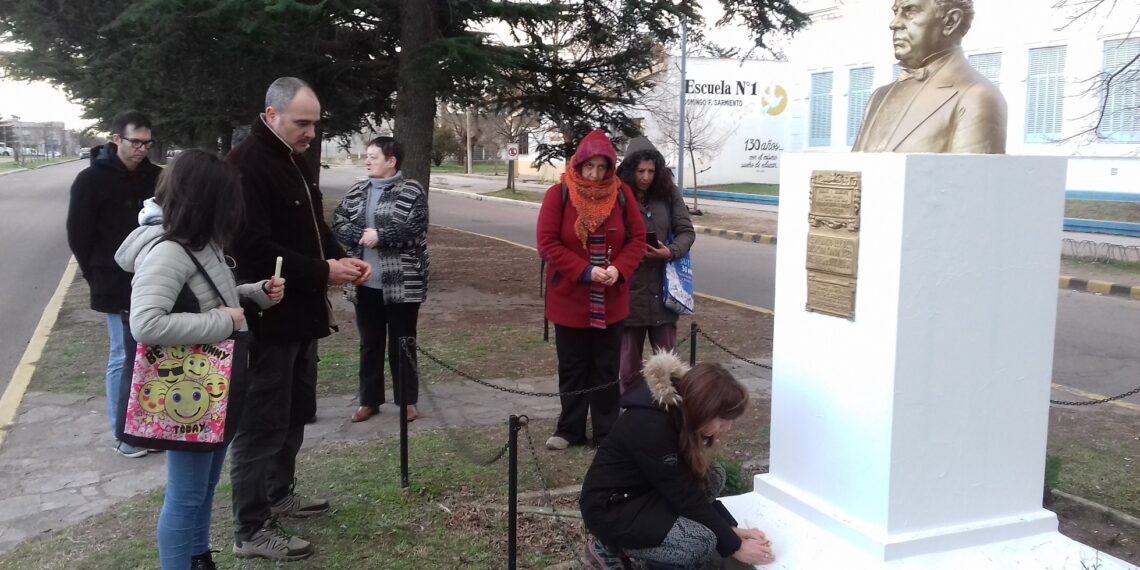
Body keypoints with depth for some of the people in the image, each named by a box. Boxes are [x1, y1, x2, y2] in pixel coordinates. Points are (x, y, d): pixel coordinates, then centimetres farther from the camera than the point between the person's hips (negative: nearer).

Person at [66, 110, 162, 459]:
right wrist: (99, 277, -1)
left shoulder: (155, 176, 3)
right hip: (117, 286, -4)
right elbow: (78, 234, -2)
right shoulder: (92, 180, -7)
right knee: (123, 357, 1)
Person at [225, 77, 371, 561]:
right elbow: (252, 248, -26)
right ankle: (251, 529, 8)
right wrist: (322, 271, -22)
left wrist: (340, 258, 1)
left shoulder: (295, 161, 13)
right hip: (268, 318, -10)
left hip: (300, 314, 10)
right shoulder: (245, 165, -19)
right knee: (262, 422, -2)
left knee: (295, 414, 21)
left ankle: (278, 494, 37)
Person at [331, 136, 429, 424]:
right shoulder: (357, 192, 10)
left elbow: (414, 230, -17)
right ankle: (369, 400, 26)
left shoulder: (412, 191, -7)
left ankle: (407, 401, 19)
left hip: (402, 283, -5)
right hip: (366, 282, 5)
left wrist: (379, 236, -18)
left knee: (401, 344, 6)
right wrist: (360, 235, -15)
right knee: (369, 343, 14)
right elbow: (338, 223, 3)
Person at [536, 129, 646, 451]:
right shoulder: (558, 195, -8)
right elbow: (547, 243, -12)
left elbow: (637, 238, 1)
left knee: (607, 368, 9)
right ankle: (570, 430, 24)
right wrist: (584, 270, -20)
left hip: (610, 301, 2)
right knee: (572, 367, 11)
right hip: (569, 298, -1)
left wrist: (619, 269, -16)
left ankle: (606, 433, 19)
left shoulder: (621, 194, -1)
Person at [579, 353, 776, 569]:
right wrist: (734, 547, -15)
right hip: (610, 509, -9)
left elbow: (690, 481, 5)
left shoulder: (678, 411, -4)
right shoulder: (650, 427, -30)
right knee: (702, 543, -23)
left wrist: (732, 528, -1)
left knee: (714, 476, 0)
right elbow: (685, 497, -24)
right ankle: (611, 547, -6)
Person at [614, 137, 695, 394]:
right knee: (628, 366, 10)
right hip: (628, 292, -2)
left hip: (663, 291, 2)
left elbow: (687, 231, 3)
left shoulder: (669, 193, 2)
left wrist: (671, 251, -15)